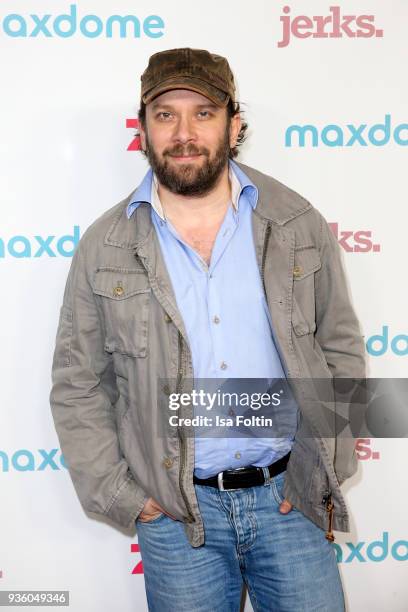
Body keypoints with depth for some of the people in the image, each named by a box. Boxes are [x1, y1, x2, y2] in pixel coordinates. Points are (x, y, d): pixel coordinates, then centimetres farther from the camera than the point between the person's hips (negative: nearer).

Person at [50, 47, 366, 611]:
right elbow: (78, 385, 1)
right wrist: (120, 495, -3)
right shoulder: (104, 248, -5)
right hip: (175, 508, 0)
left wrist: (324, 471, -1)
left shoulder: (300, 225, -2)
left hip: (289, 495, 1)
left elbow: (341, 347, 4)